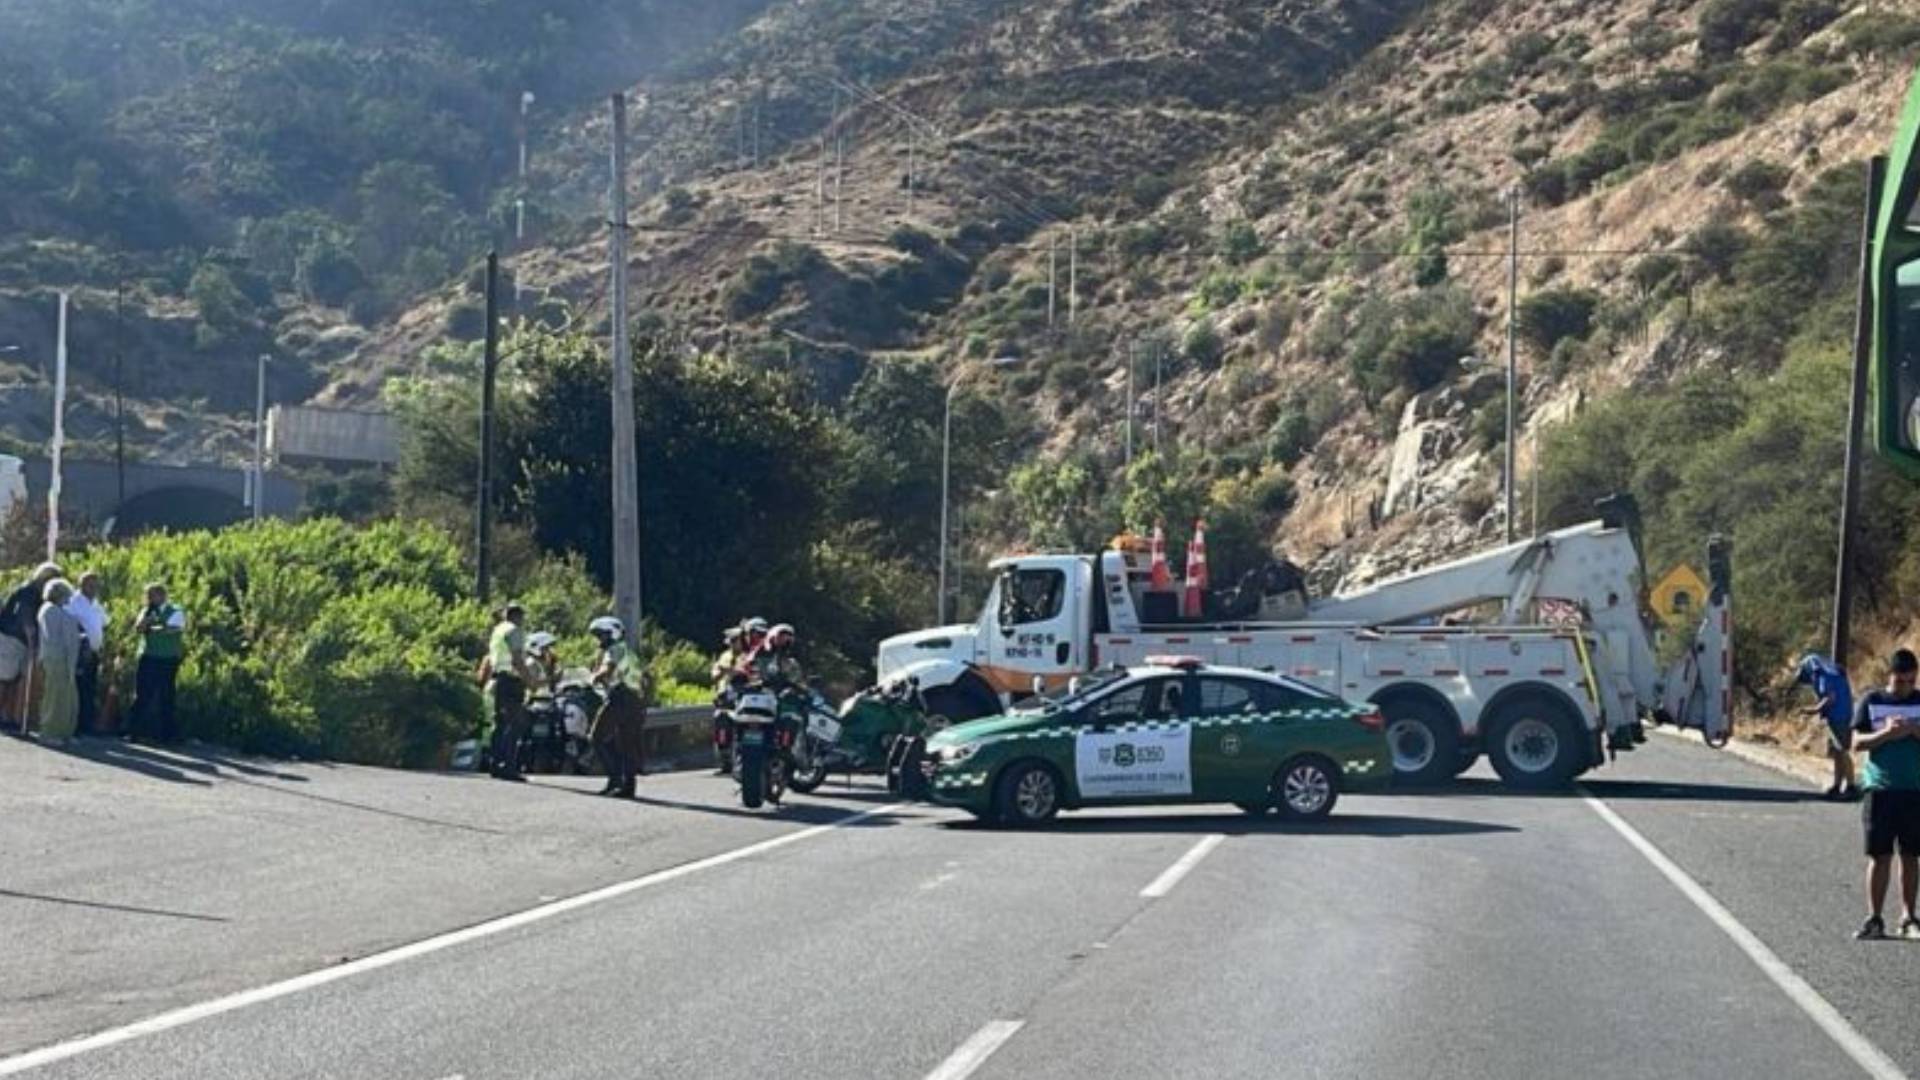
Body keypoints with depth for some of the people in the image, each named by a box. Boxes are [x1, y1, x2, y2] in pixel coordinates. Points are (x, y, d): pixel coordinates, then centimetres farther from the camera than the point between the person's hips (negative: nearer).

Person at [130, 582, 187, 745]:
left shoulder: (175, 612, -2)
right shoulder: (147, 612, 14)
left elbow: (170, 629, -18)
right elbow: (138, 627, -1)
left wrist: (150, 629, -6)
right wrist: (148, 617, -14)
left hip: (168, 660, -5)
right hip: (147, 658, 5)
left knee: (165, 697, -2)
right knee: (141, 696, 2)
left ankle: (167, 734, 4)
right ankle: (138, 731, 7)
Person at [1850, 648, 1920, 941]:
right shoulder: (1871, 701, 3)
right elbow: (1857, 741, -1)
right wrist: (1886, 733, -18)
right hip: (1880, 788, -1)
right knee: (1879, 856, 0)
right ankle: (1874, 919, 4)